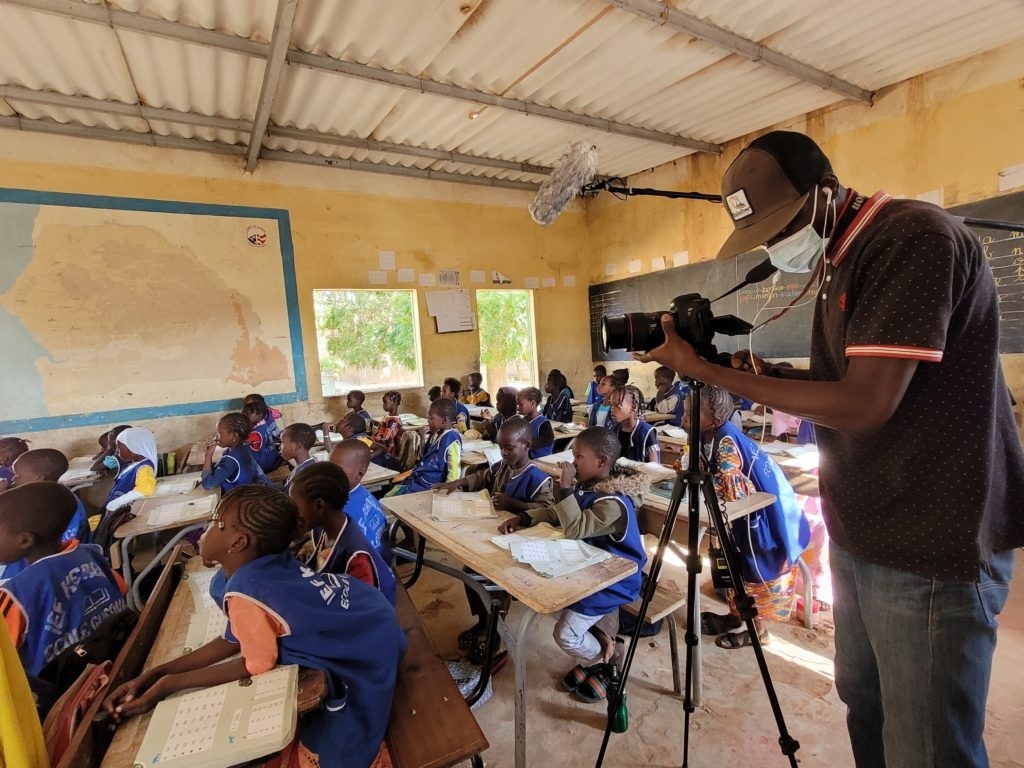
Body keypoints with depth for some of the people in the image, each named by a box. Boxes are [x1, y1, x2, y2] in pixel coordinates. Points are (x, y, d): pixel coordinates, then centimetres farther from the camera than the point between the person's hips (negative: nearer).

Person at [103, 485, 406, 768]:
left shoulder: (245, 592, -29)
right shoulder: (268, 565, -5)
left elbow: (257, 664, -13)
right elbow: (233, 640, 6)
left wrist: (170, 684, -6)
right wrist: (154, 673, 4)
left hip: (365, 656, -7)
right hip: (364, 621, 7)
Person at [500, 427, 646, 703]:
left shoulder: (613, 502, -28)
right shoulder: (586, 486, 0)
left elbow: (575, 529, -34)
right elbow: (554, 513, 8)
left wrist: (565, 488, -34)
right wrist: (522, 518, -6)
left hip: (614, 581, -9)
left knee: (565, 634, -9)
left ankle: (606, 666, 22)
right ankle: (601, 641, 25)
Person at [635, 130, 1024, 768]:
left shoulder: (916, 236, -17)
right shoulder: (837, 260, 11)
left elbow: (864, 405, -23)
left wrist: (708, 372, -20)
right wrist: (768, 375, -3)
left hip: (932, 549, -8)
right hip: (860, 537, 9)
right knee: (864, 706, 20)